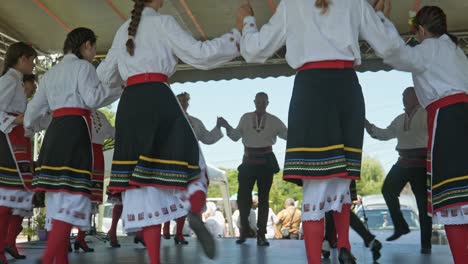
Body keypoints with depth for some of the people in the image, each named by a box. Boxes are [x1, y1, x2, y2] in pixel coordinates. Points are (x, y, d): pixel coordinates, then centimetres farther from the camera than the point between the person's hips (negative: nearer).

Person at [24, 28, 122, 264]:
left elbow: (35, 107, 27)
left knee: (58, 196, 8)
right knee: (72, 195, -11)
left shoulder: (50, 73, 24)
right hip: (76, 128, -8)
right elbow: (92, 98, -11)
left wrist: (29, 126, 46)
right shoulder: (83, 66, 2)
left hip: (54, 131, 8)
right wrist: (118, 88, 0)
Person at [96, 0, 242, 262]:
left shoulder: (123, 31, 21)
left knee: (141, 176, 1)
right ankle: (195, 212, -28)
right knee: (188, 163, 5)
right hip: (158, 99, -5)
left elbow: (105, 74, 26)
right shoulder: (164, 22, 4)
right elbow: (199, 53, -4)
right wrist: (237, 34, 5)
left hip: (130, 104, 5)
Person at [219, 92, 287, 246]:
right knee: (243, 196, -2)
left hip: (266, 161, 0)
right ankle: (244, 231, 15)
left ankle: (261, 234, 9)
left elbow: (288, 134, 1)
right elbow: (235, 136, 5)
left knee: (263, 197, 4)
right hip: (249, 161, 1)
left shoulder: (273, 120, 6)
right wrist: (227, 127, -10)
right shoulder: (246, 118, 9)